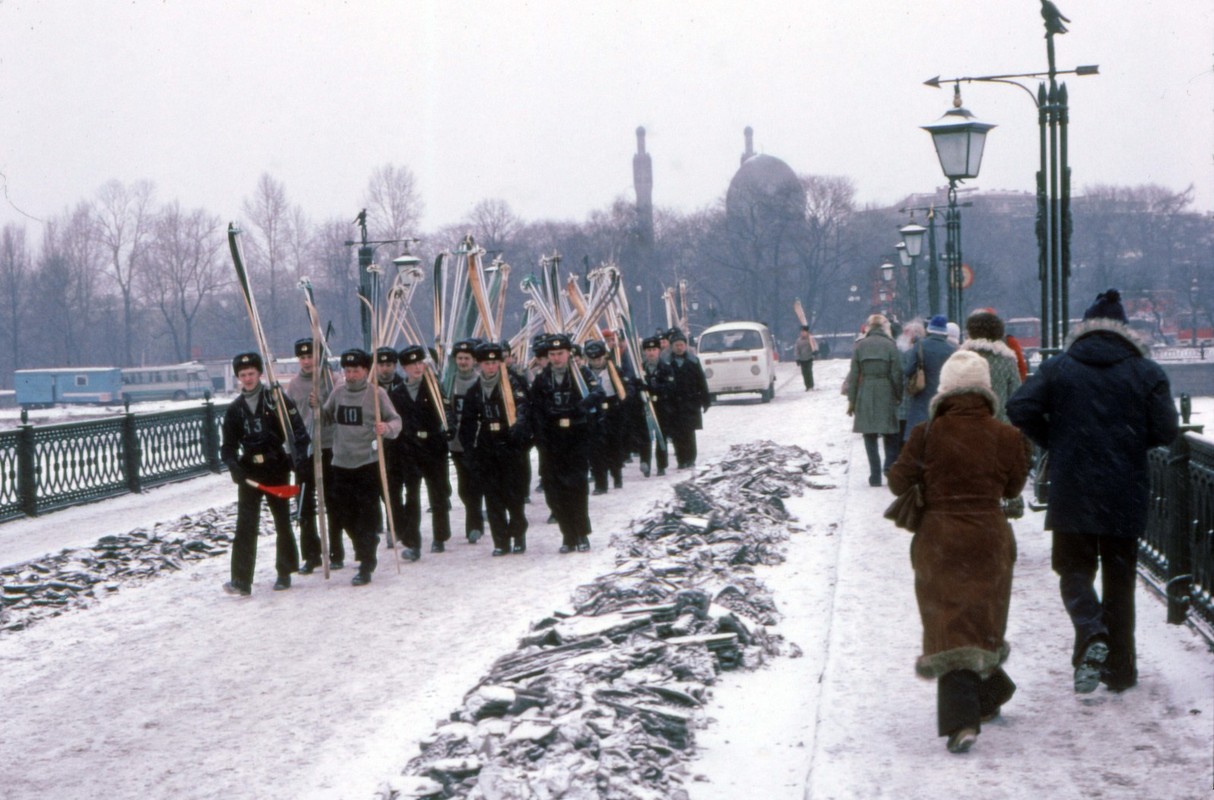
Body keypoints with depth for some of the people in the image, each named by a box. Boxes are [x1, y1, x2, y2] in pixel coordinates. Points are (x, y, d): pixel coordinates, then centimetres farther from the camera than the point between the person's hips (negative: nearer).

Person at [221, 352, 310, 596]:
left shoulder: (278, 401, -1)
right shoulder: (234, 409, 8)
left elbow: (298, 431, -4)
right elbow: (228, 445, 10)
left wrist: (299, 456, -20)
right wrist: (233, 464, -10)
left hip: (277, 470, -1)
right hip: (249, 472, 2)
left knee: (283, 523, 10)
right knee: (245, 525, -9)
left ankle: (285, 573, 24)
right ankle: (241, 580, -13)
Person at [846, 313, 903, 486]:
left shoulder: (859, 346, 0)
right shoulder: (891, 346, -4)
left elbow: (854, 375, 1)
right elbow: (897, 375, -5)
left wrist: (851, 399, 6)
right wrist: (900, 397, 4)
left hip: (865, 396, 1)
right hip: (886, 394, -1)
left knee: (870, 437, 6)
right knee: (891, 436, 12)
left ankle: (875, 475, 2)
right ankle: (890, 467, -4)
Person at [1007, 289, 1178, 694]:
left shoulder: (1058, 368, -2)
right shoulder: (1146, 372, -1)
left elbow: (1020, 409, -11)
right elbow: (1165, 430, -4)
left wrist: (1054, 442, 5)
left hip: (1072, 493, -1)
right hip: (1126, 496, 1)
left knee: (1075, 570, 10)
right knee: (1119, 577, 11)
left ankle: (1091, 634, -19)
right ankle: (1119, 668, 15)